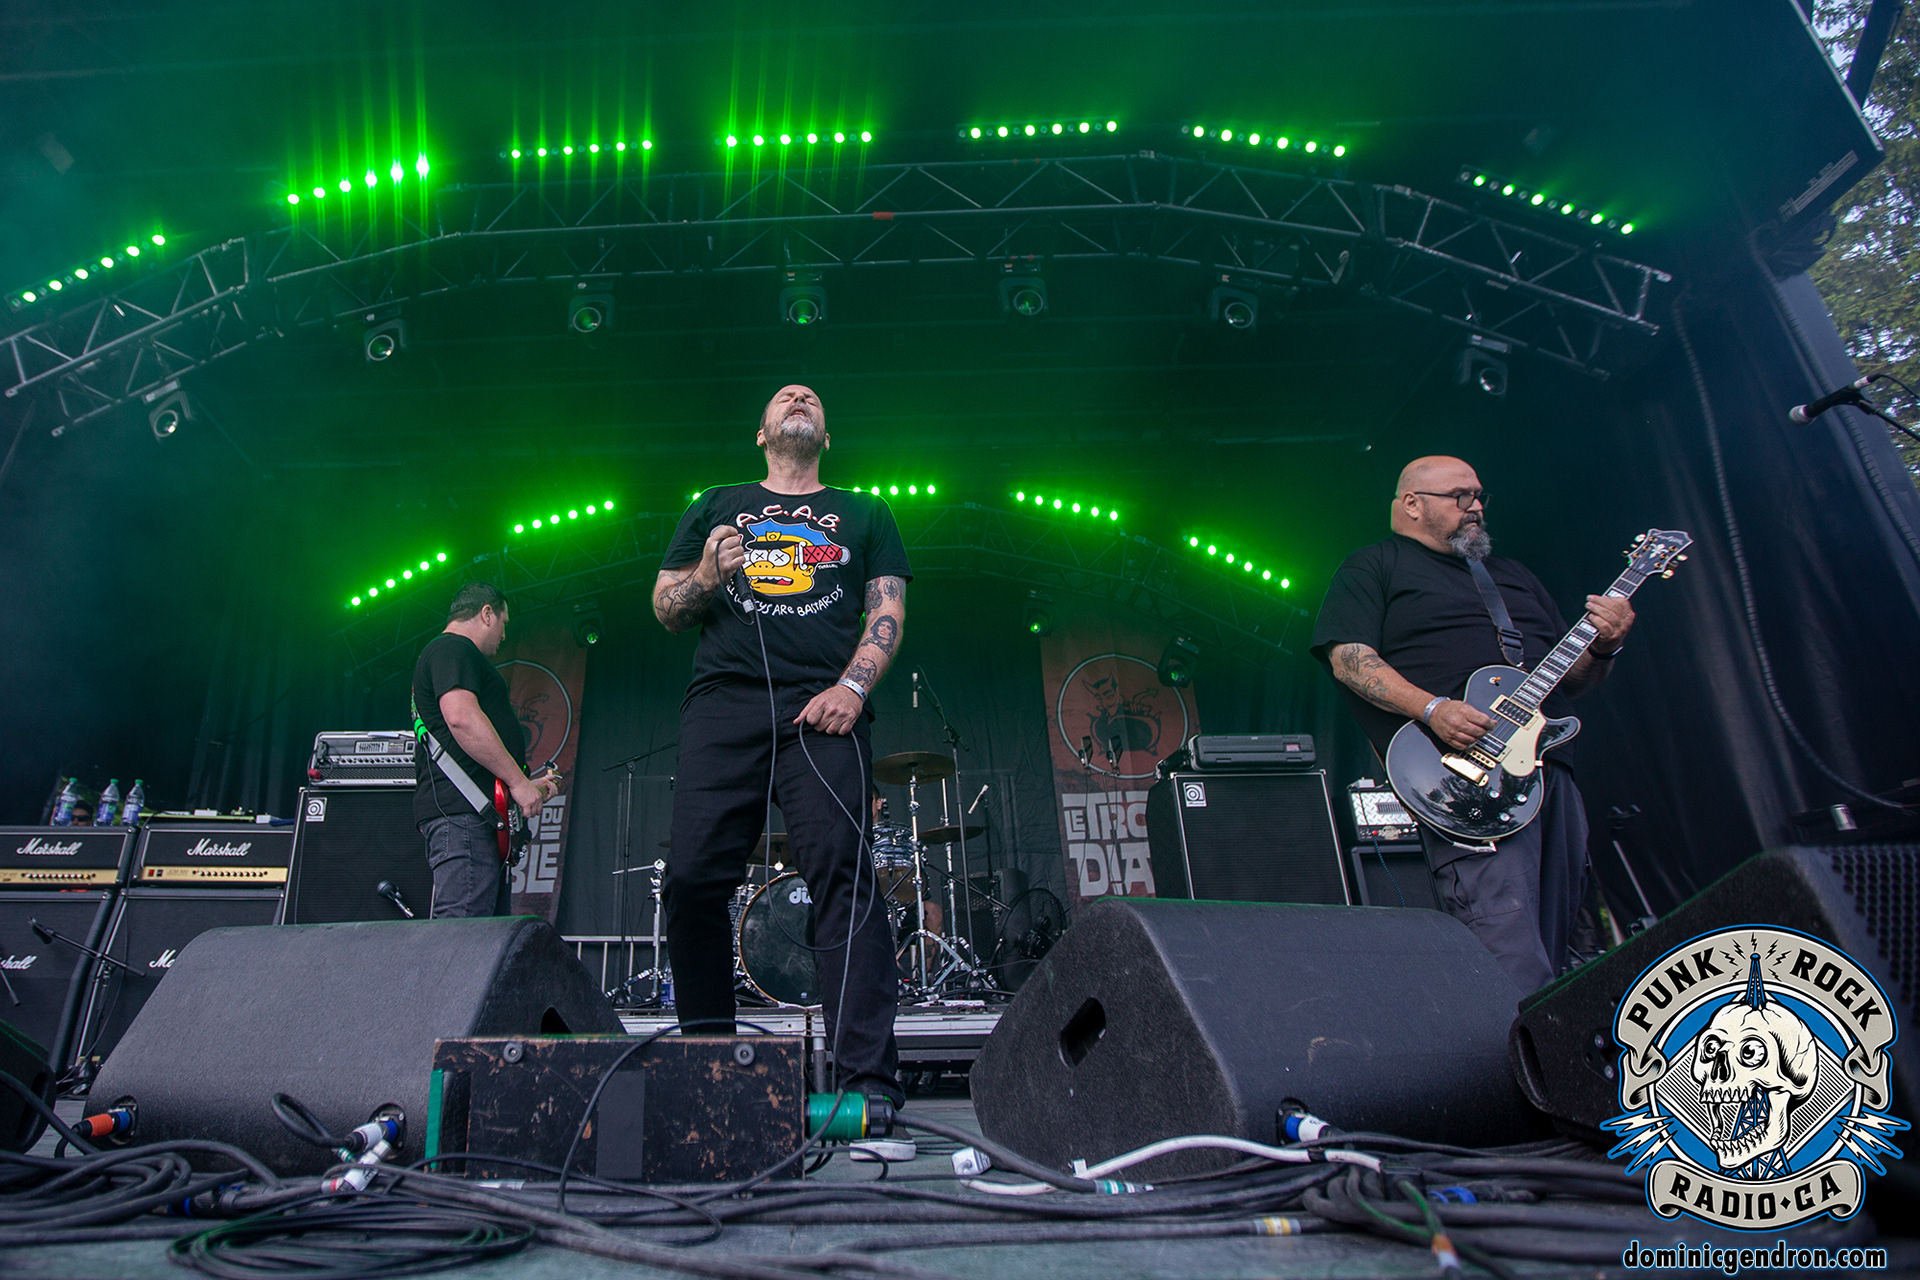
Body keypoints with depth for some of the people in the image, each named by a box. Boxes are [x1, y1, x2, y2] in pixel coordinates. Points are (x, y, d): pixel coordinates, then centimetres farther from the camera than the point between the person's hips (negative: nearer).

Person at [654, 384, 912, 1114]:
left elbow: (888, 612, 12)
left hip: (822, 709, -1)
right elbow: (665, 608, 21)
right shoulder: (717, 507, 27)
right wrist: (706, 577, -2)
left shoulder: (862, 515, 24)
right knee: (693, 880, -6)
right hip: (724, 703, 2)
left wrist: (852, 685, -7)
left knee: (844, 877, -15)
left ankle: (869, 1083, -12)